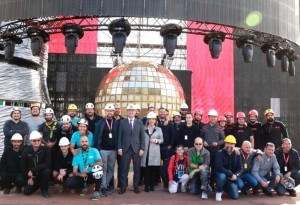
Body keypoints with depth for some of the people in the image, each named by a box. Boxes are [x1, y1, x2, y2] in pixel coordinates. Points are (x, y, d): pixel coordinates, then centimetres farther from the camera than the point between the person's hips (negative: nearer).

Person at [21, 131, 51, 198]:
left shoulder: (46, 149, -18)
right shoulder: (26, 150, -8)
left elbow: (47, 164, -25)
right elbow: (23, 165, 0)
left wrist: (33, 170, -28)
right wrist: (28, 177, -4)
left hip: (42, 172, -3)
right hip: (32, 175, 3)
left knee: (47, 171, -35)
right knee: (27, 191, -9)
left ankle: (44, 190, -10)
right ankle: (38, 184, 24)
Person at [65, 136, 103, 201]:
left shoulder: (94, 151, -6)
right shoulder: (77, 154, -1)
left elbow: (100, 163, -22)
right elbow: (74, 171, -5)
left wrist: (88, 165, -33)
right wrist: (80, 174, -27)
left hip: (93, 175, -2)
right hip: (82, 176, 3)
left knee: (98, 168, -35)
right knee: (68, 183, -22)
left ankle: (96, 191, -18)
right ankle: (84, 186, 9)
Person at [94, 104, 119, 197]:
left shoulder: (116, 123, 5)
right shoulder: (100, 123, -2)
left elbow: (118, 136, 6)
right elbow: (96, 136, -3)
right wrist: (97, 149, -9)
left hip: (113, 150, 3)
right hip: (103, 149, -3)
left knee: (111, 169, 11)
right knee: (103, 169, 3)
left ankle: (106, 185, 25)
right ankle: (103, 187, 12)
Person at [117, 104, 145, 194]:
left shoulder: (139, 122, 6)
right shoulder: (122, 122, 6)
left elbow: (142, 136, 3)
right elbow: (119, 136, 4)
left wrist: (142, 148, -4)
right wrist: (119, 148, -4)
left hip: (136, 148, 1)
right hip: (125, 148, 0)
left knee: (137, 169, 7)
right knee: (124, 168, 3)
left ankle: (136, 186, 20)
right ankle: (123, 186, 15)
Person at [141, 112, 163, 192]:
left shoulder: (158, 129, 10)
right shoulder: (144, 129, 7)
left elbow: (162, 140, 10)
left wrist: (156, 141, -9)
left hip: (154, 153, 1)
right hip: (146, 152, -1)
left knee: (153, 169, 3)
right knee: (146, 169, -1)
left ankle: (152, 185, 16)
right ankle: (146, 185, 8)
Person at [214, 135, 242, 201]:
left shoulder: (237, 154, -3)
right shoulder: (220, 153, -17)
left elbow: (240, 168, -2)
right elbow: (219, 167, -27)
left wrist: (235, 175, -22)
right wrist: (231, 174, -31)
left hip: (231, 177, 4)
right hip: (220, 174, -4)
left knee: (235, 196, -4)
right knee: (222, 176, -39)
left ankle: (226, 187, 29)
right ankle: (218, 192, -9)